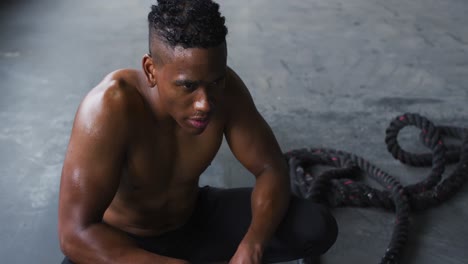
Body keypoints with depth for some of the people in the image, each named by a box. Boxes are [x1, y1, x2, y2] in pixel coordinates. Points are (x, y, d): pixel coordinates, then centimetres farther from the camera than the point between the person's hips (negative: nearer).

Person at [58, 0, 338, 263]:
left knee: (318, 228, -15)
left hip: (194, 221, 3)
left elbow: (272, 169, -14)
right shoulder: (111, 105, -36)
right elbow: (76, 234, -38)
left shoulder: (225, 88, -23)